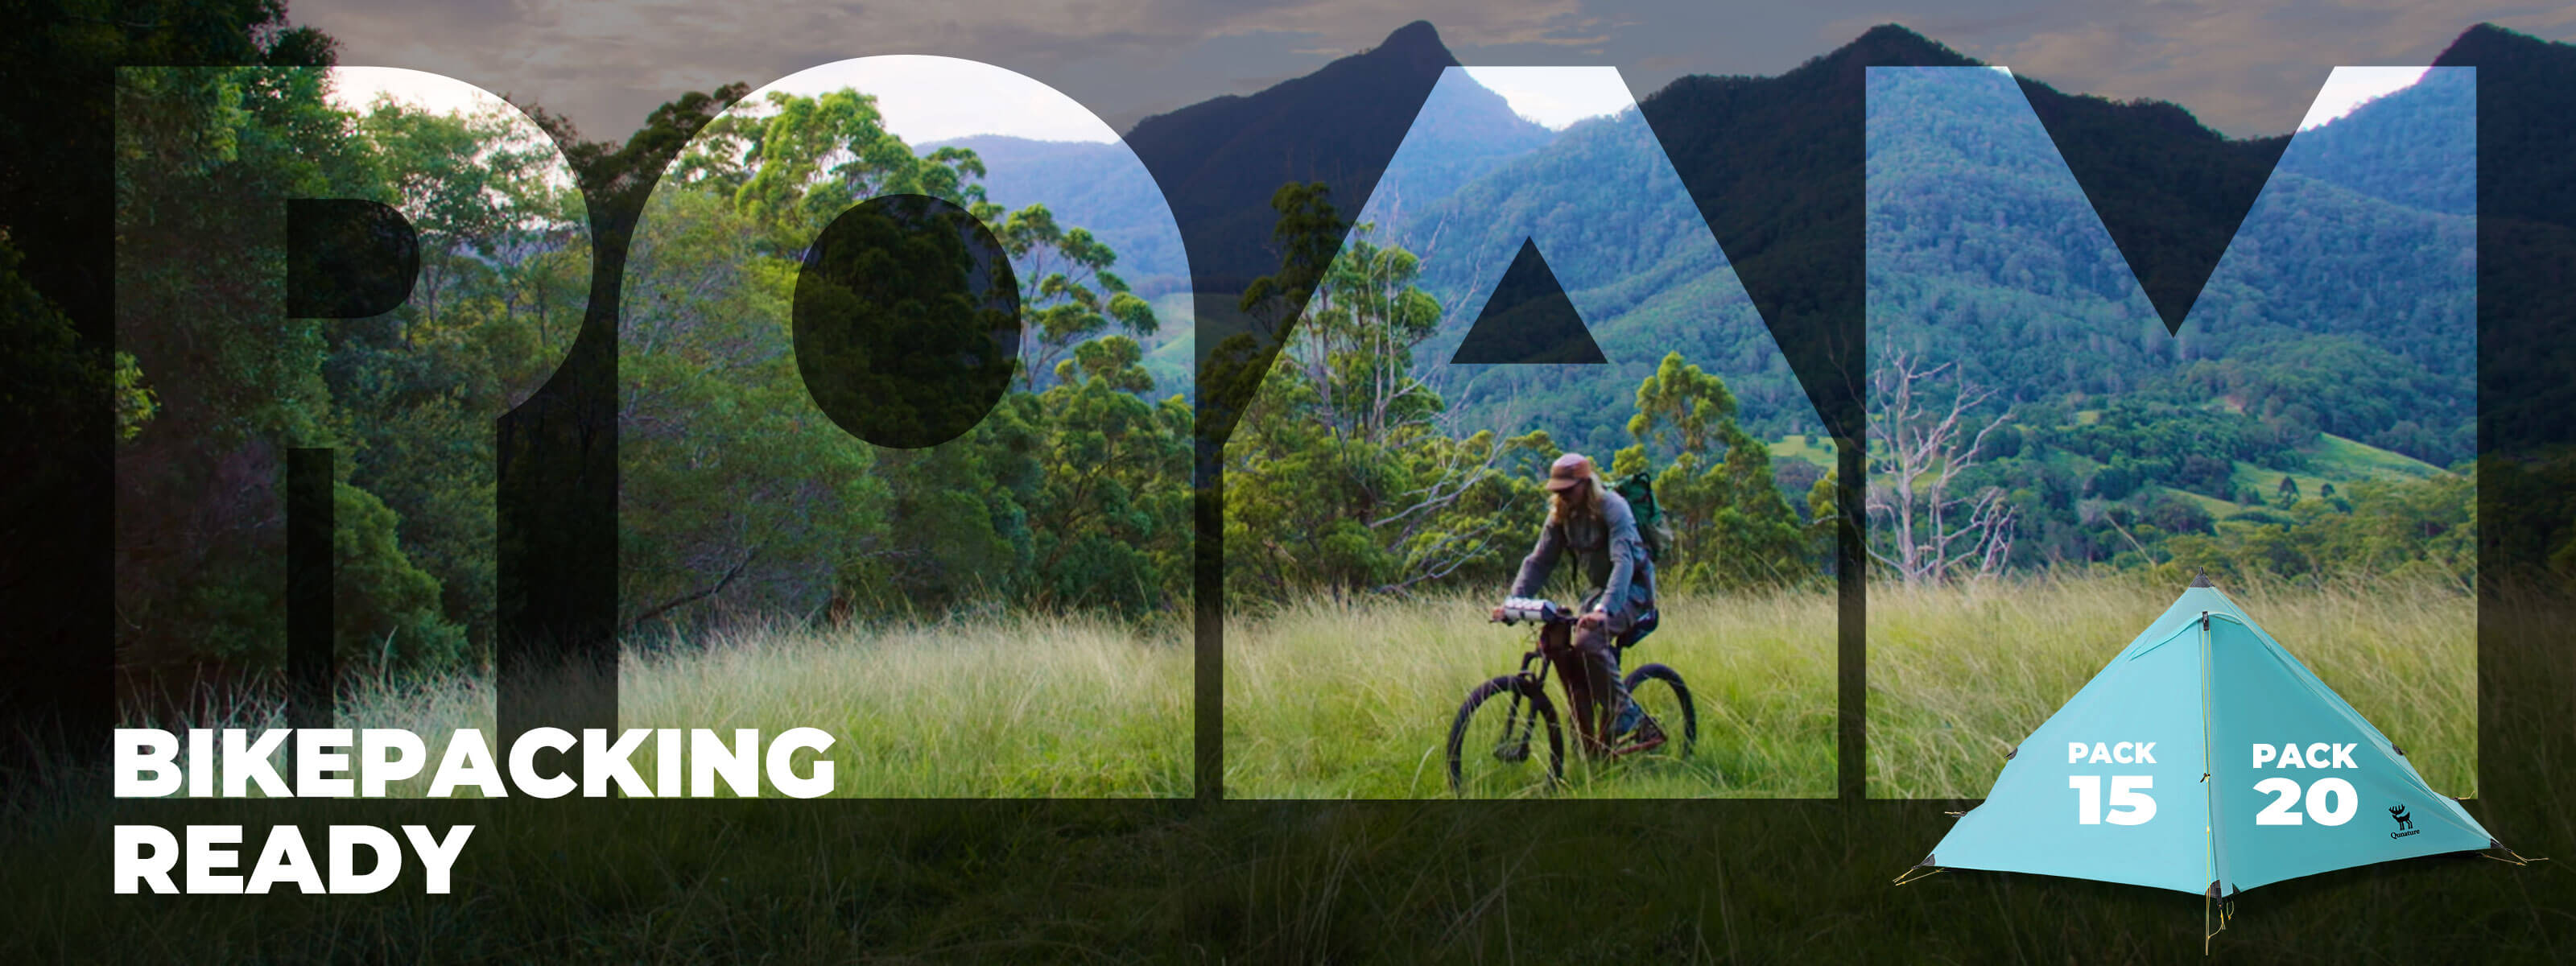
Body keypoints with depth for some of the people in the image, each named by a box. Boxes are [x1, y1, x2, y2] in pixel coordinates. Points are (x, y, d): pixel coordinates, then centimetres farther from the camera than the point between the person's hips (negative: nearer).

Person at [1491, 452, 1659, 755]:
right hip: (1601, 590, 7)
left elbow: (1623, 561, -33)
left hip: (1632, 588, -7)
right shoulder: (1561, 514, 0)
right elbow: (1539, 561, 0)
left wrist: (1604, 608, -47)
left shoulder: (1612, 507, -21)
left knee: (1588, 639, -31)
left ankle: (1623, 713, -15)